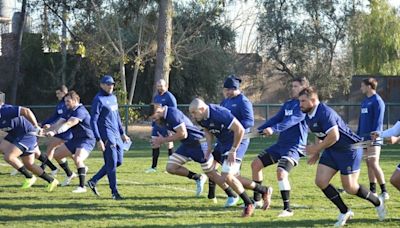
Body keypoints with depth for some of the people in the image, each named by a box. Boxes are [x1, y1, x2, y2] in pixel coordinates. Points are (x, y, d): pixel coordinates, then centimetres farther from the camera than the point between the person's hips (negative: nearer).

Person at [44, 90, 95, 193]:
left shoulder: (80, 111, -21)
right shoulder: (69, 112, 9)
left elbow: (68, 124, -33)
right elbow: (60, 123, 0)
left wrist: (54, 132, -43)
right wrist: (50, 127, -21)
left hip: (87, 140, -10)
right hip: (75, 139, 10)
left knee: (77, 159, -32)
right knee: (56, 154, 13)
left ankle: (82, 186, -25)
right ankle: (70, 175, 33)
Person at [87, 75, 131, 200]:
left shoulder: (113, 98, 16)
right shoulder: (99, 99, -10)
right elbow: (93, 120, -13)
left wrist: (122, 133, 23)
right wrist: (98, 140, -19)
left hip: (116, 135, 9)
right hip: (106, 135, -9)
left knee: (118, 161, 9)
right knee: (112, 163, -8)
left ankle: (93, 181, 17)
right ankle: (114, 191, -1)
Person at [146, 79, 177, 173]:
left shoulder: (170, 97, -10)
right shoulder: (156, 97, 14)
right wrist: (153, 125, 17)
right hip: (157, 123, 7)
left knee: (169, 144, 1)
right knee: (154, 144, 5)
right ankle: (153, 167, 10)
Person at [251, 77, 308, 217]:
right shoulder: (287, 104, 15)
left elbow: (292, 121, -25)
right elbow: (276, 119, 10)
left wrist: (273, 129, -38)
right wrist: (259, 130, -5)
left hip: (294, 146, -9)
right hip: (280, 144, 9)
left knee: (281, 171, -29)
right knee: (256, 164, 10)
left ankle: (287, 209, -21)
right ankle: (257, 200, 23)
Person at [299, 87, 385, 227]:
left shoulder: (325, 113, -25)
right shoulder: (309, 117, 5)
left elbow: (333, 136, -31)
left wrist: (316, 149, -20)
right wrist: (316, 154, 13)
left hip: (349, 150, -9)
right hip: (331, 151, 9)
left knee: (349, 187, -6)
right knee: (321, 181, -5)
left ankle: (377, 202, 21)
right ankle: (344, 212, 8)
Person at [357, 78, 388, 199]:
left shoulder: (377, 101, -10)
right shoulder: (364, 102, 17)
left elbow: (378, 121, -16)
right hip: (364, 139, 9)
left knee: (374, 164, -13)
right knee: (369, 164, 9)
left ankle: (384, 191, -10)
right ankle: (372, 190, 13)